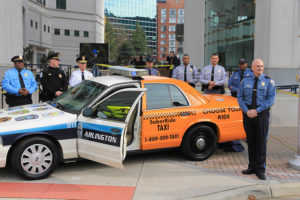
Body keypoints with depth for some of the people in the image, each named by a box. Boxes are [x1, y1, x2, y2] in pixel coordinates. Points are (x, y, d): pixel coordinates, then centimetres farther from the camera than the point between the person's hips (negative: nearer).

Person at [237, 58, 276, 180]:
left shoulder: (269, 81, 0)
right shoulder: (245, 81, 7)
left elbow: (271, 99, -7)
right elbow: (240, 97, 4)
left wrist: (256, 110, -16)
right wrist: (247, 111, -11)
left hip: (262, 112, -2)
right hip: (247, 113, 3)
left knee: (261, 141, -1)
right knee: (250, 140, 9)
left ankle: (260, 169, 8)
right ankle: (252, 167, 20)